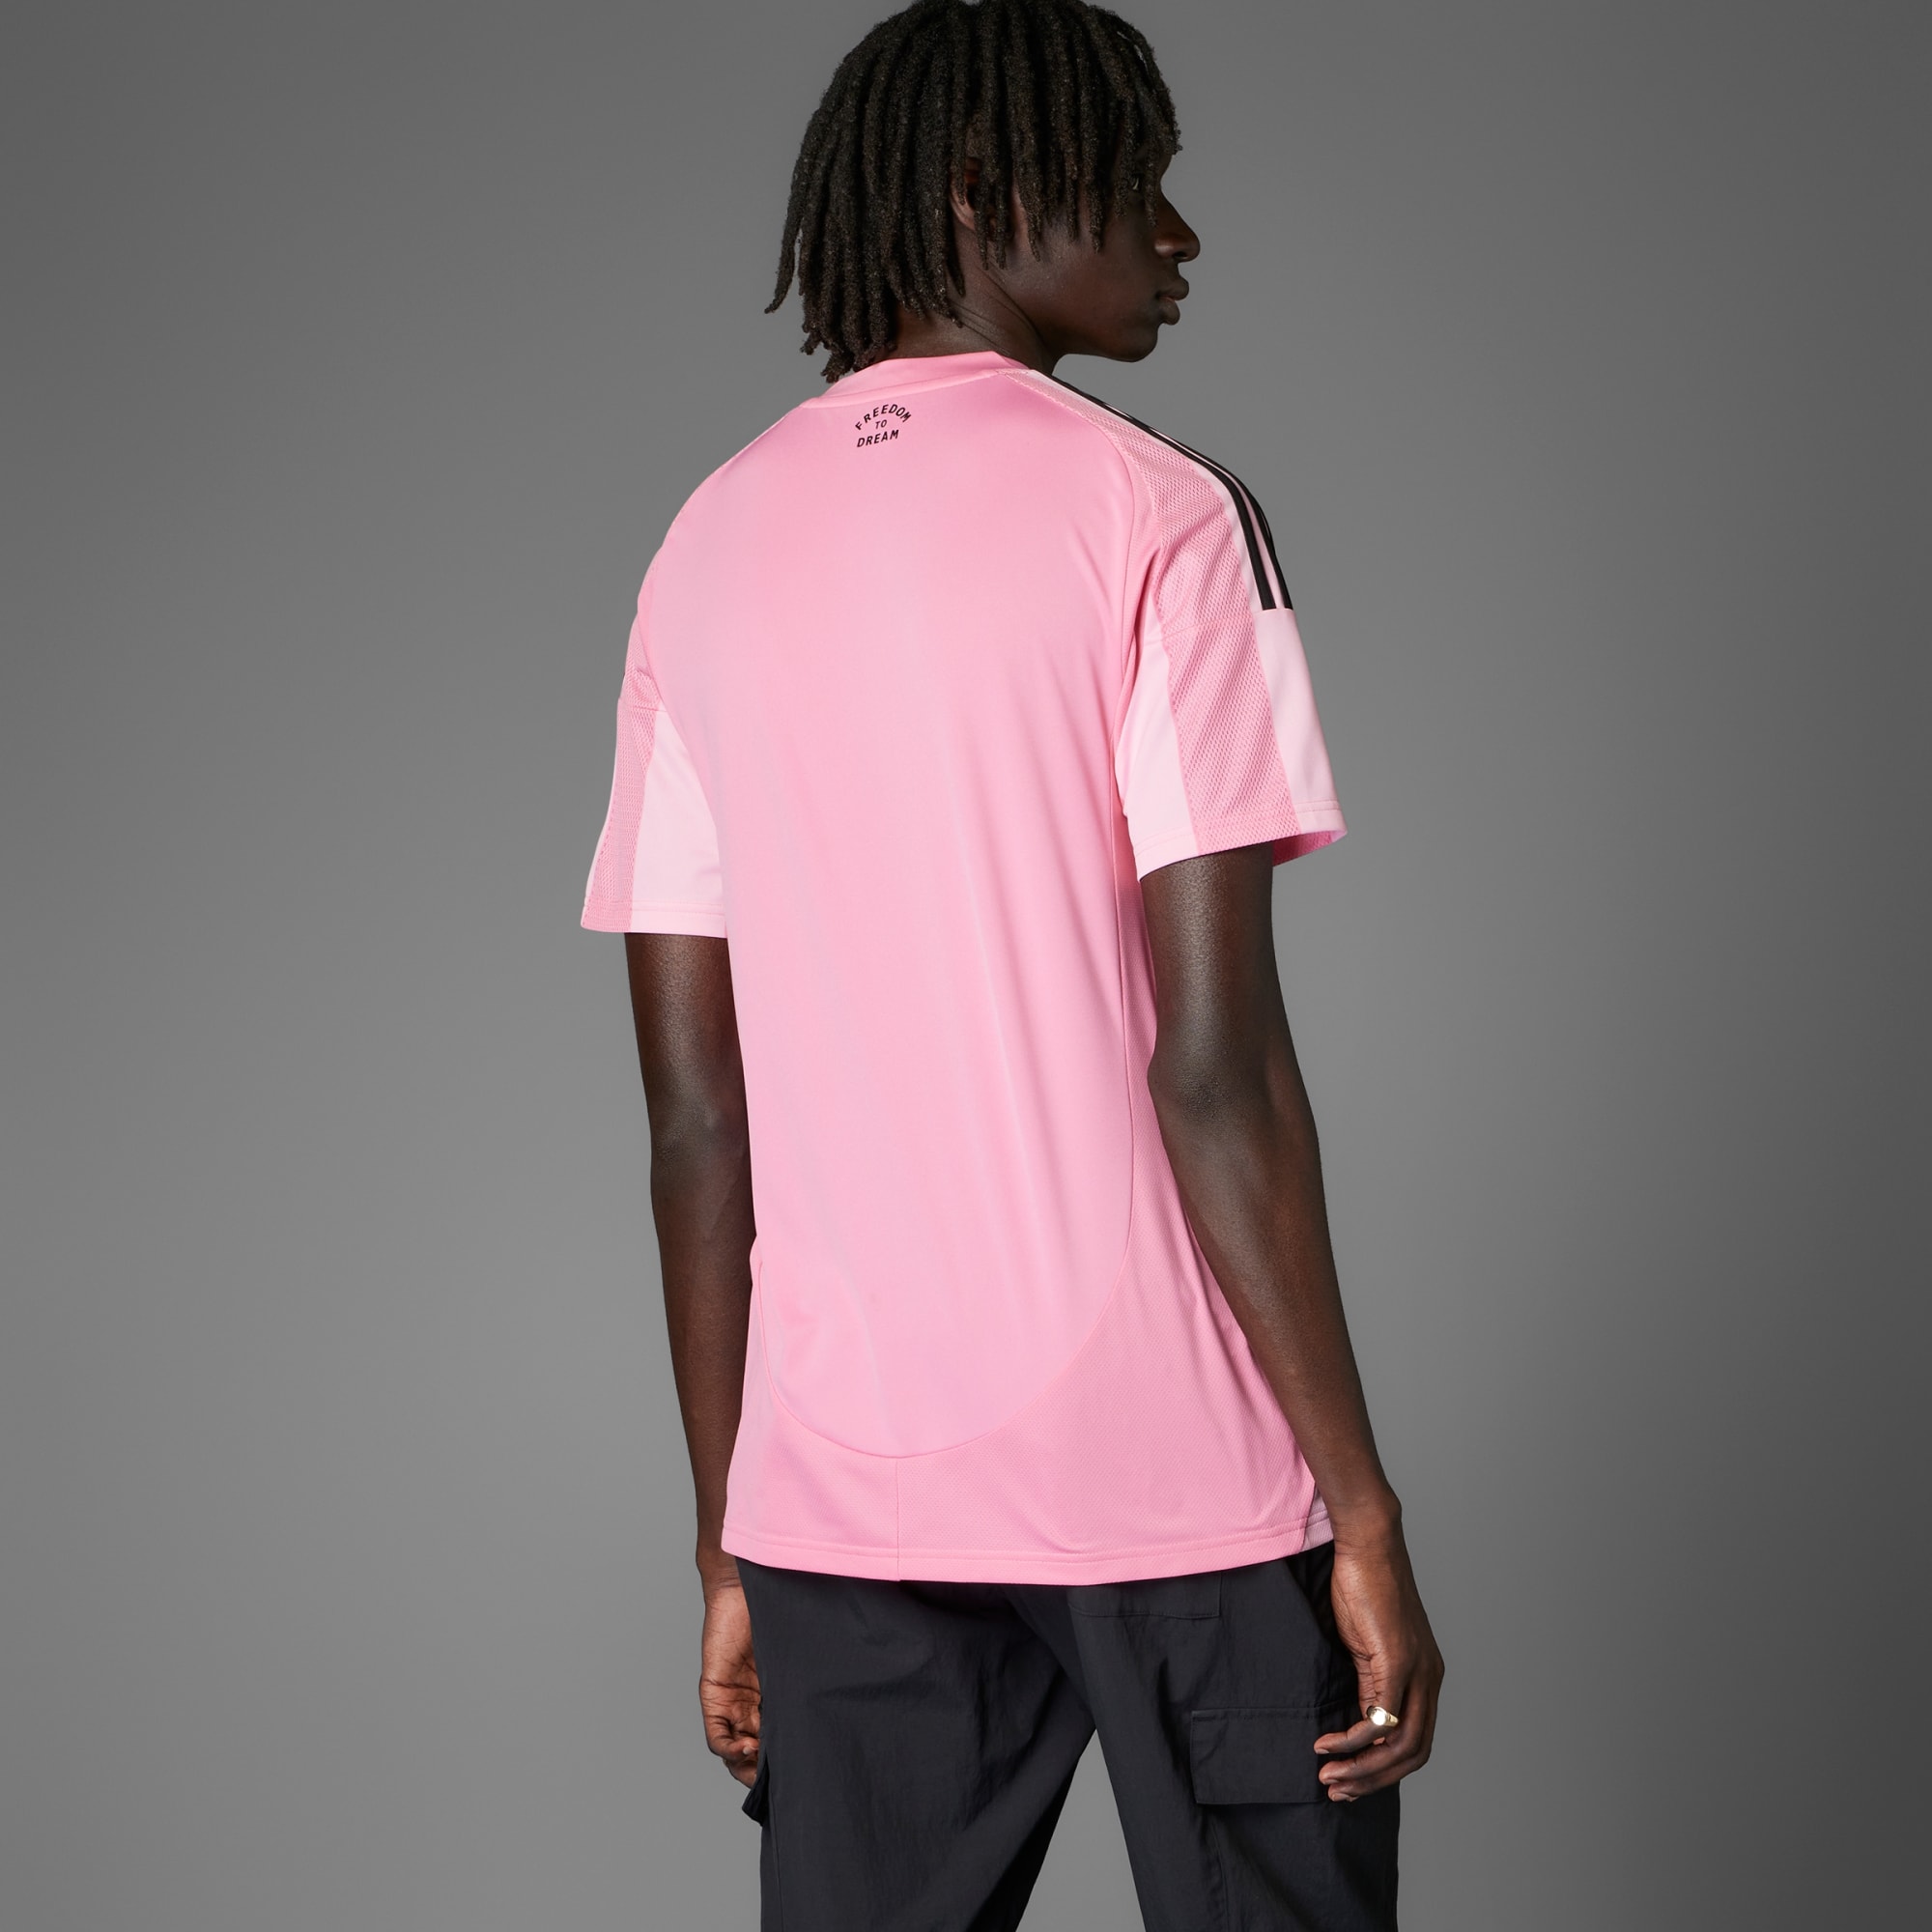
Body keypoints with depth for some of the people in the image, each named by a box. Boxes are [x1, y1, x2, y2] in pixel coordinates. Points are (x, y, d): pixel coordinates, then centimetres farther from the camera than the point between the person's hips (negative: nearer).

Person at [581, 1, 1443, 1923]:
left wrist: (731, 1546, 13)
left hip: (838, 1486, 5)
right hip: (1176, 1474, -5)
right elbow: (1213, 1061, -14)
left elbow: (695, 1115, 8)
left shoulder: (705, 551, 9)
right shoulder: (1153, 514, -6)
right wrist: (1367, 1510, -8)